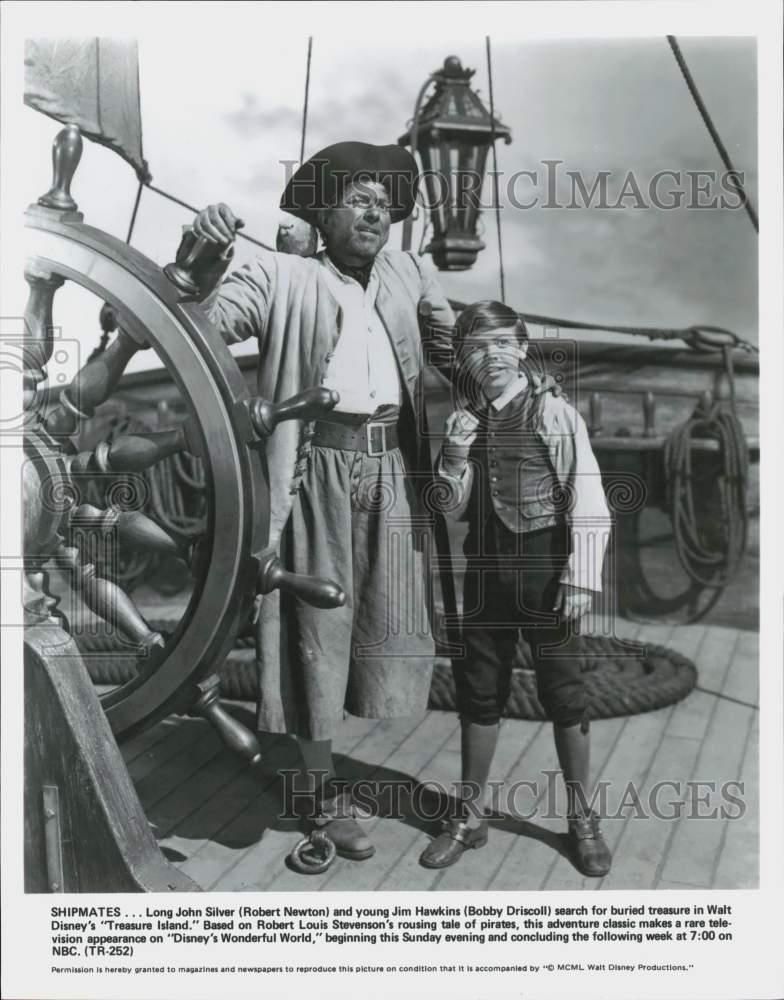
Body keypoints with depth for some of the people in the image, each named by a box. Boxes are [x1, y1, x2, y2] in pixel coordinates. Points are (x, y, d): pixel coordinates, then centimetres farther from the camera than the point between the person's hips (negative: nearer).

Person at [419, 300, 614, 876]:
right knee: (479, 692, 13)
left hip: (544, 569, -4)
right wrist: (455, 457, -6)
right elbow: (454, 509, 10)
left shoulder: (554, 414, -8)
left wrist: (580, 578, -14)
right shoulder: (463, 422, 6)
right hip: (486, 570, 5)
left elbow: (589, 503, -11)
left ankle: (583, 819, 25)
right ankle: (471, 817, 28)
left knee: (564, 693, 6)